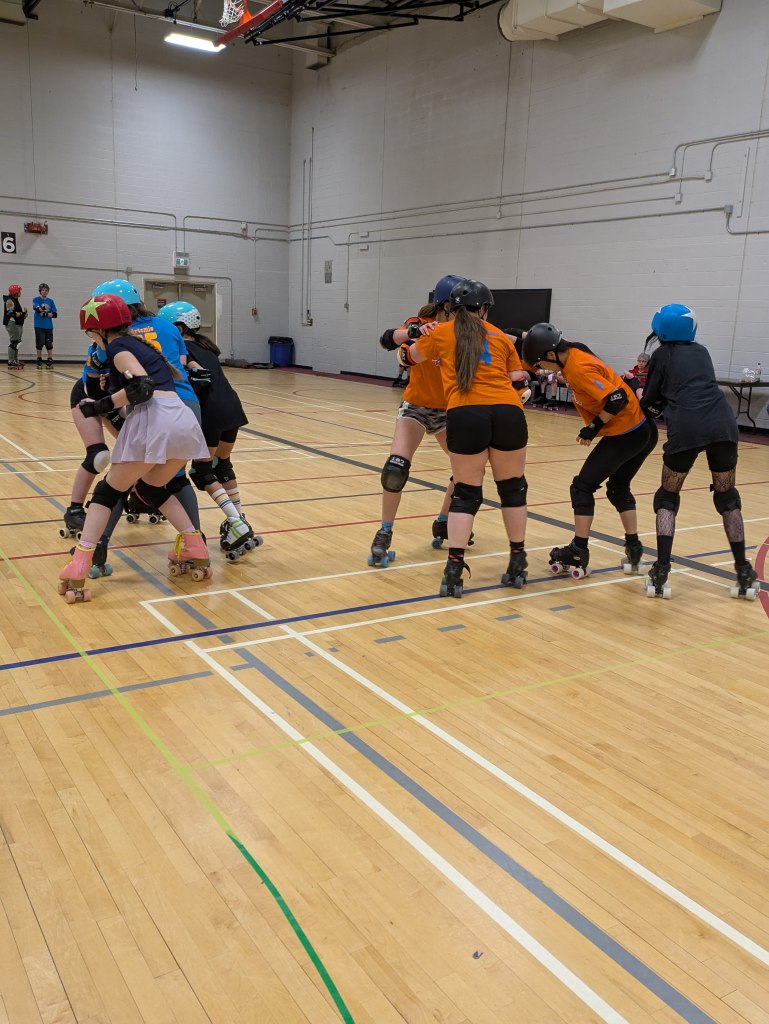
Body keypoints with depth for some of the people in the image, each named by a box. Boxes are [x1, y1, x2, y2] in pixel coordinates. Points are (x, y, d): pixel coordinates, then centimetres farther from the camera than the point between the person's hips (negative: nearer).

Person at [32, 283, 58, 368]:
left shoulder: (50, 301, 8)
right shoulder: (36, 300, 4)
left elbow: (55, 314, 1)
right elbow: (38, 309, -14)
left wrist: (45, 314, -8)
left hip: (49, 326, 2)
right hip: (39, 326, -2)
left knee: (49, 344, 2)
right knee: (39, 344, 0)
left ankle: (50, 361, 8)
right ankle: (39, 361, 11)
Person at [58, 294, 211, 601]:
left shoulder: (118, 346, 6)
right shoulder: (142, 344, 30)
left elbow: (142, 386, -10)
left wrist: (100, 406, -3)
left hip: (153, 419, -7)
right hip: (183, 420, 7)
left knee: (108, 491, 8)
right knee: (151, 487, 28)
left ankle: (79, 566, -2)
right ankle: (196, 549, 18)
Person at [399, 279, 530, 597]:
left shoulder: (440, 332, 18)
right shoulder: (501, 337, 20)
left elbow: (409, 358, 34)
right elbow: (518, 379, 20)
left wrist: (423, 335, 52)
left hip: (465, 415, -1)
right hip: (508, 412, 1)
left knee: (465, 493, 10)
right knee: (512, 488, 17)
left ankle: (454, 570, 2)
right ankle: (517, 565, 24)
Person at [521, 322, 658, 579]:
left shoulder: (579, 369, -22)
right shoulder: (573, 354, 4)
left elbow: (617, 399, -25)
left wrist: (593, 428, -15)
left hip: (626, 433, -10)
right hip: (643, 430, 10)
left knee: (583, 486, -1)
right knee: (618, 488, 21)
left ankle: (578, 553, 5)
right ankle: (633, 550, 21)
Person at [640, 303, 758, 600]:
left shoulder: (661, 355, 15)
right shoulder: (702, 352, 26)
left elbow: (649, 400, 20)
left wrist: (653, 405, 41)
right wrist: (664, 403, 42)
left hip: (686, 428, -3)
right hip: (722, 424, 3)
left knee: (667, 497, 13)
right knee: (727, 497, 17)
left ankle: (661, 572, 1)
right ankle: (744, 574, 16)